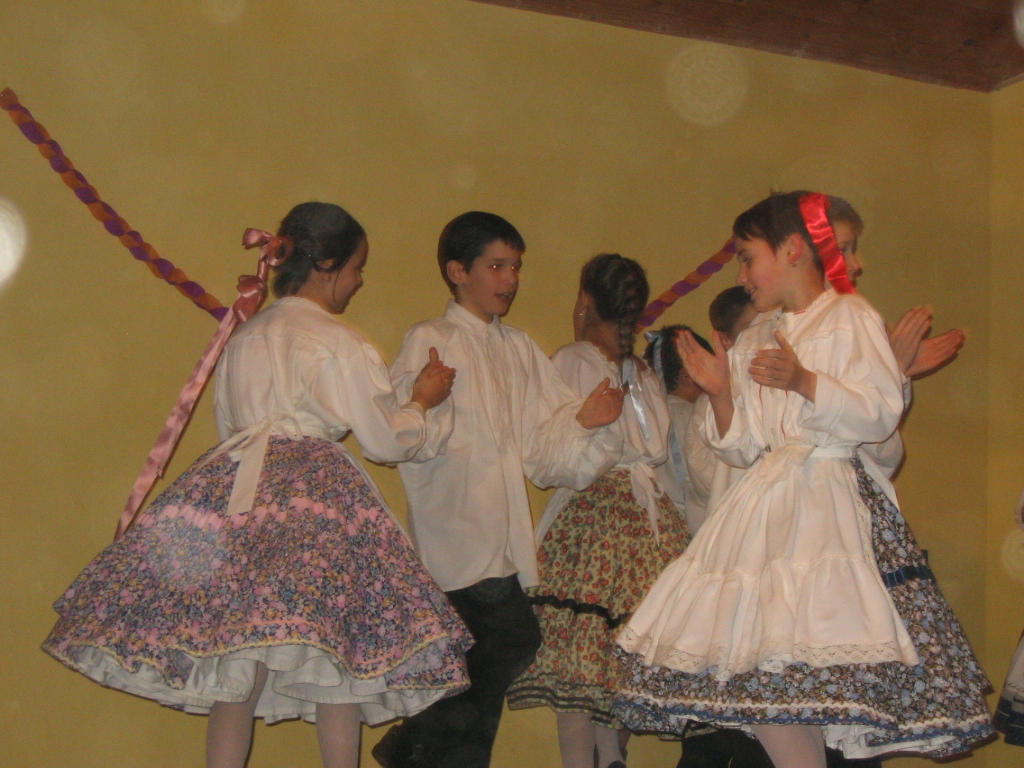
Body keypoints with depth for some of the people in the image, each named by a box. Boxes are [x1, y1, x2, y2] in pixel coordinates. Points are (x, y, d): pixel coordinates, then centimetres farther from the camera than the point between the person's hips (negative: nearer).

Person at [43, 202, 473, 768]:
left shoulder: (244, 337, 18)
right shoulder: (338, 345, -2)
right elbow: (386, 440, 1)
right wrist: (423, 401, 19)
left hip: (235, 487, 6)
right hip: (316, 498, -6)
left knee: (240, 668, 4)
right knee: (337, 665, -1)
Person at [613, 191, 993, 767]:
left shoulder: (851, 317, 4)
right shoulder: (755, 339, 22)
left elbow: (880, 415, -8)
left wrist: (804, 381, -19)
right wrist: (721, 393, 1)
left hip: (831, 498, -6)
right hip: (766, 504, 6)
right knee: (752, 663, -5)